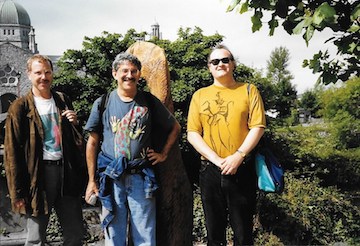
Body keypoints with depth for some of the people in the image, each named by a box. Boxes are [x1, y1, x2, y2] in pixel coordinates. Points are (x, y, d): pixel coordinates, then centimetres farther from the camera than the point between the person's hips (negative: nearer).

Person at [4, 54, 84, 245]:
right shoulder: (20, 107, -3)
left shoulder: (63, 101, 11)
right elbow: (12, 152, -6)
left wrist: (75, 123, -2)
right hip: (38, 174, -4)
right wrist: (17, 192, -9)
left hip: (66, 171, 4)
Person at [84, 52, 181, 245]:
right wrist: (92, 180, 3)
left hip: (141, 178, 0)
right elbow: (92, 143, 5)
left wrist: (163, 154, 5)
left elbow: (175, 128, 16)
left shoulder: (150, 102, 4)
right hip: (111, 178, 0)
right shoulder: (103, 103, 3)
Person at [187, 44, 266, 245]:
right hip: (210, 170, 2)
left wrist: (238, 156, -16)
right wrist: (217, 160, -11)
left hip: (242, 169, -2)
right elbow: (192, 134, 1)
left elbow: (257, 127, -4)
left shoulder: (248, 91, 3)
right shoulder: (200, 95, 7)